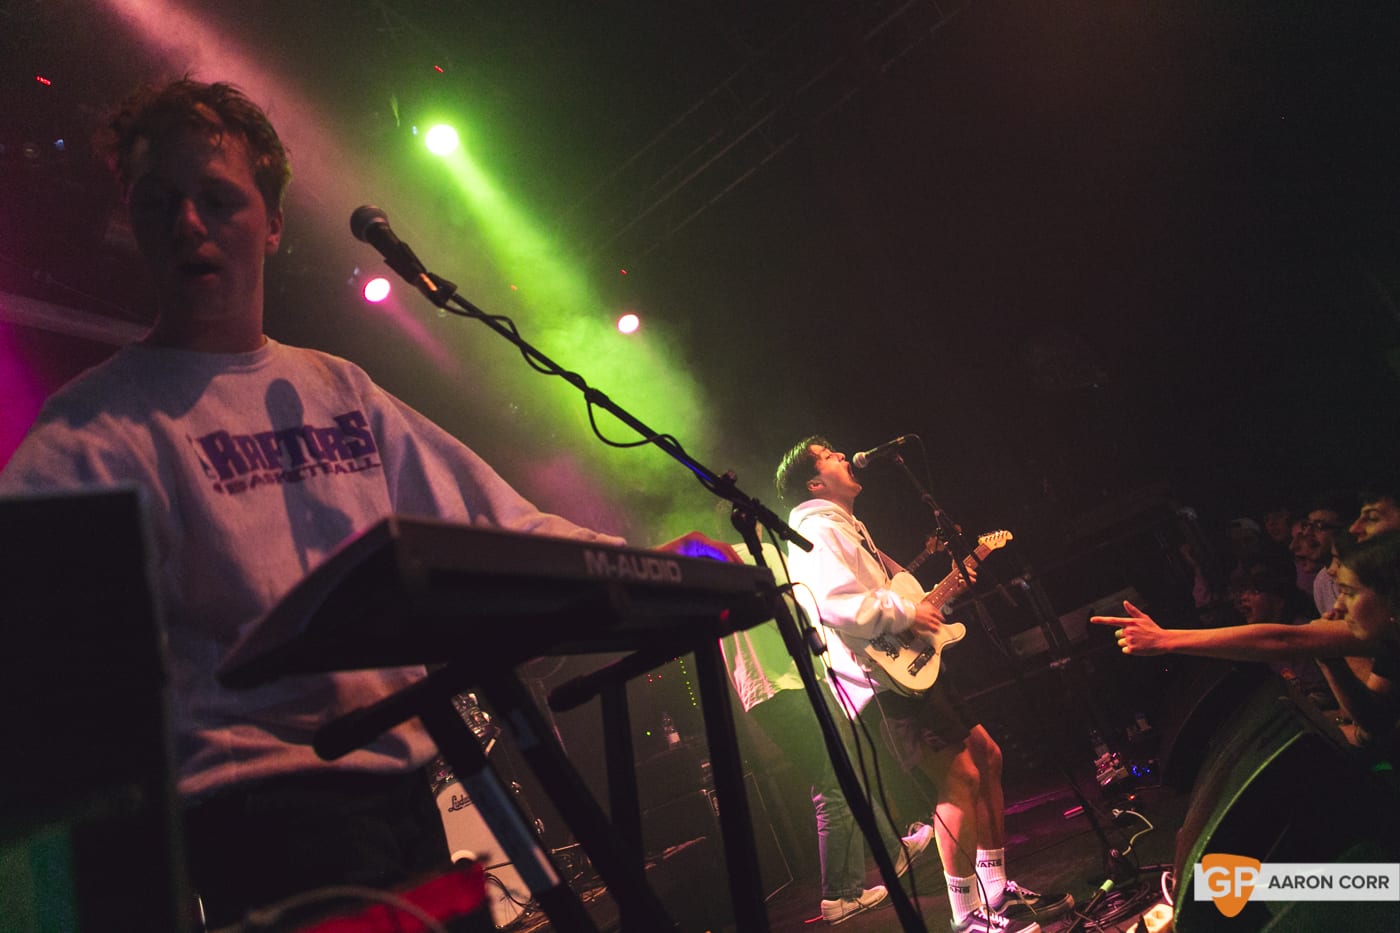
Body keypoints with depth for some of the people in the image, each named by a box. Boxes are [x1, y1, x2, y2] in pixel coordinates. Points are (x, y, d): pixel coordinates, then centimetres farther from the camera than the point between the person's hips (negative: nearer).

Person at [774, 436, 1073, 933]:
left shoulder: (848, 527, 23)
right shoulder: (817, 532, -12)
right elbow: (836, 606, -28)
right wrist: (907, 613, -19)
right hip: (882, 679, -11)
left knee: (985, 755, 12)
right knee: (958, 776, -10)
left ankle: (997, 890, 23)